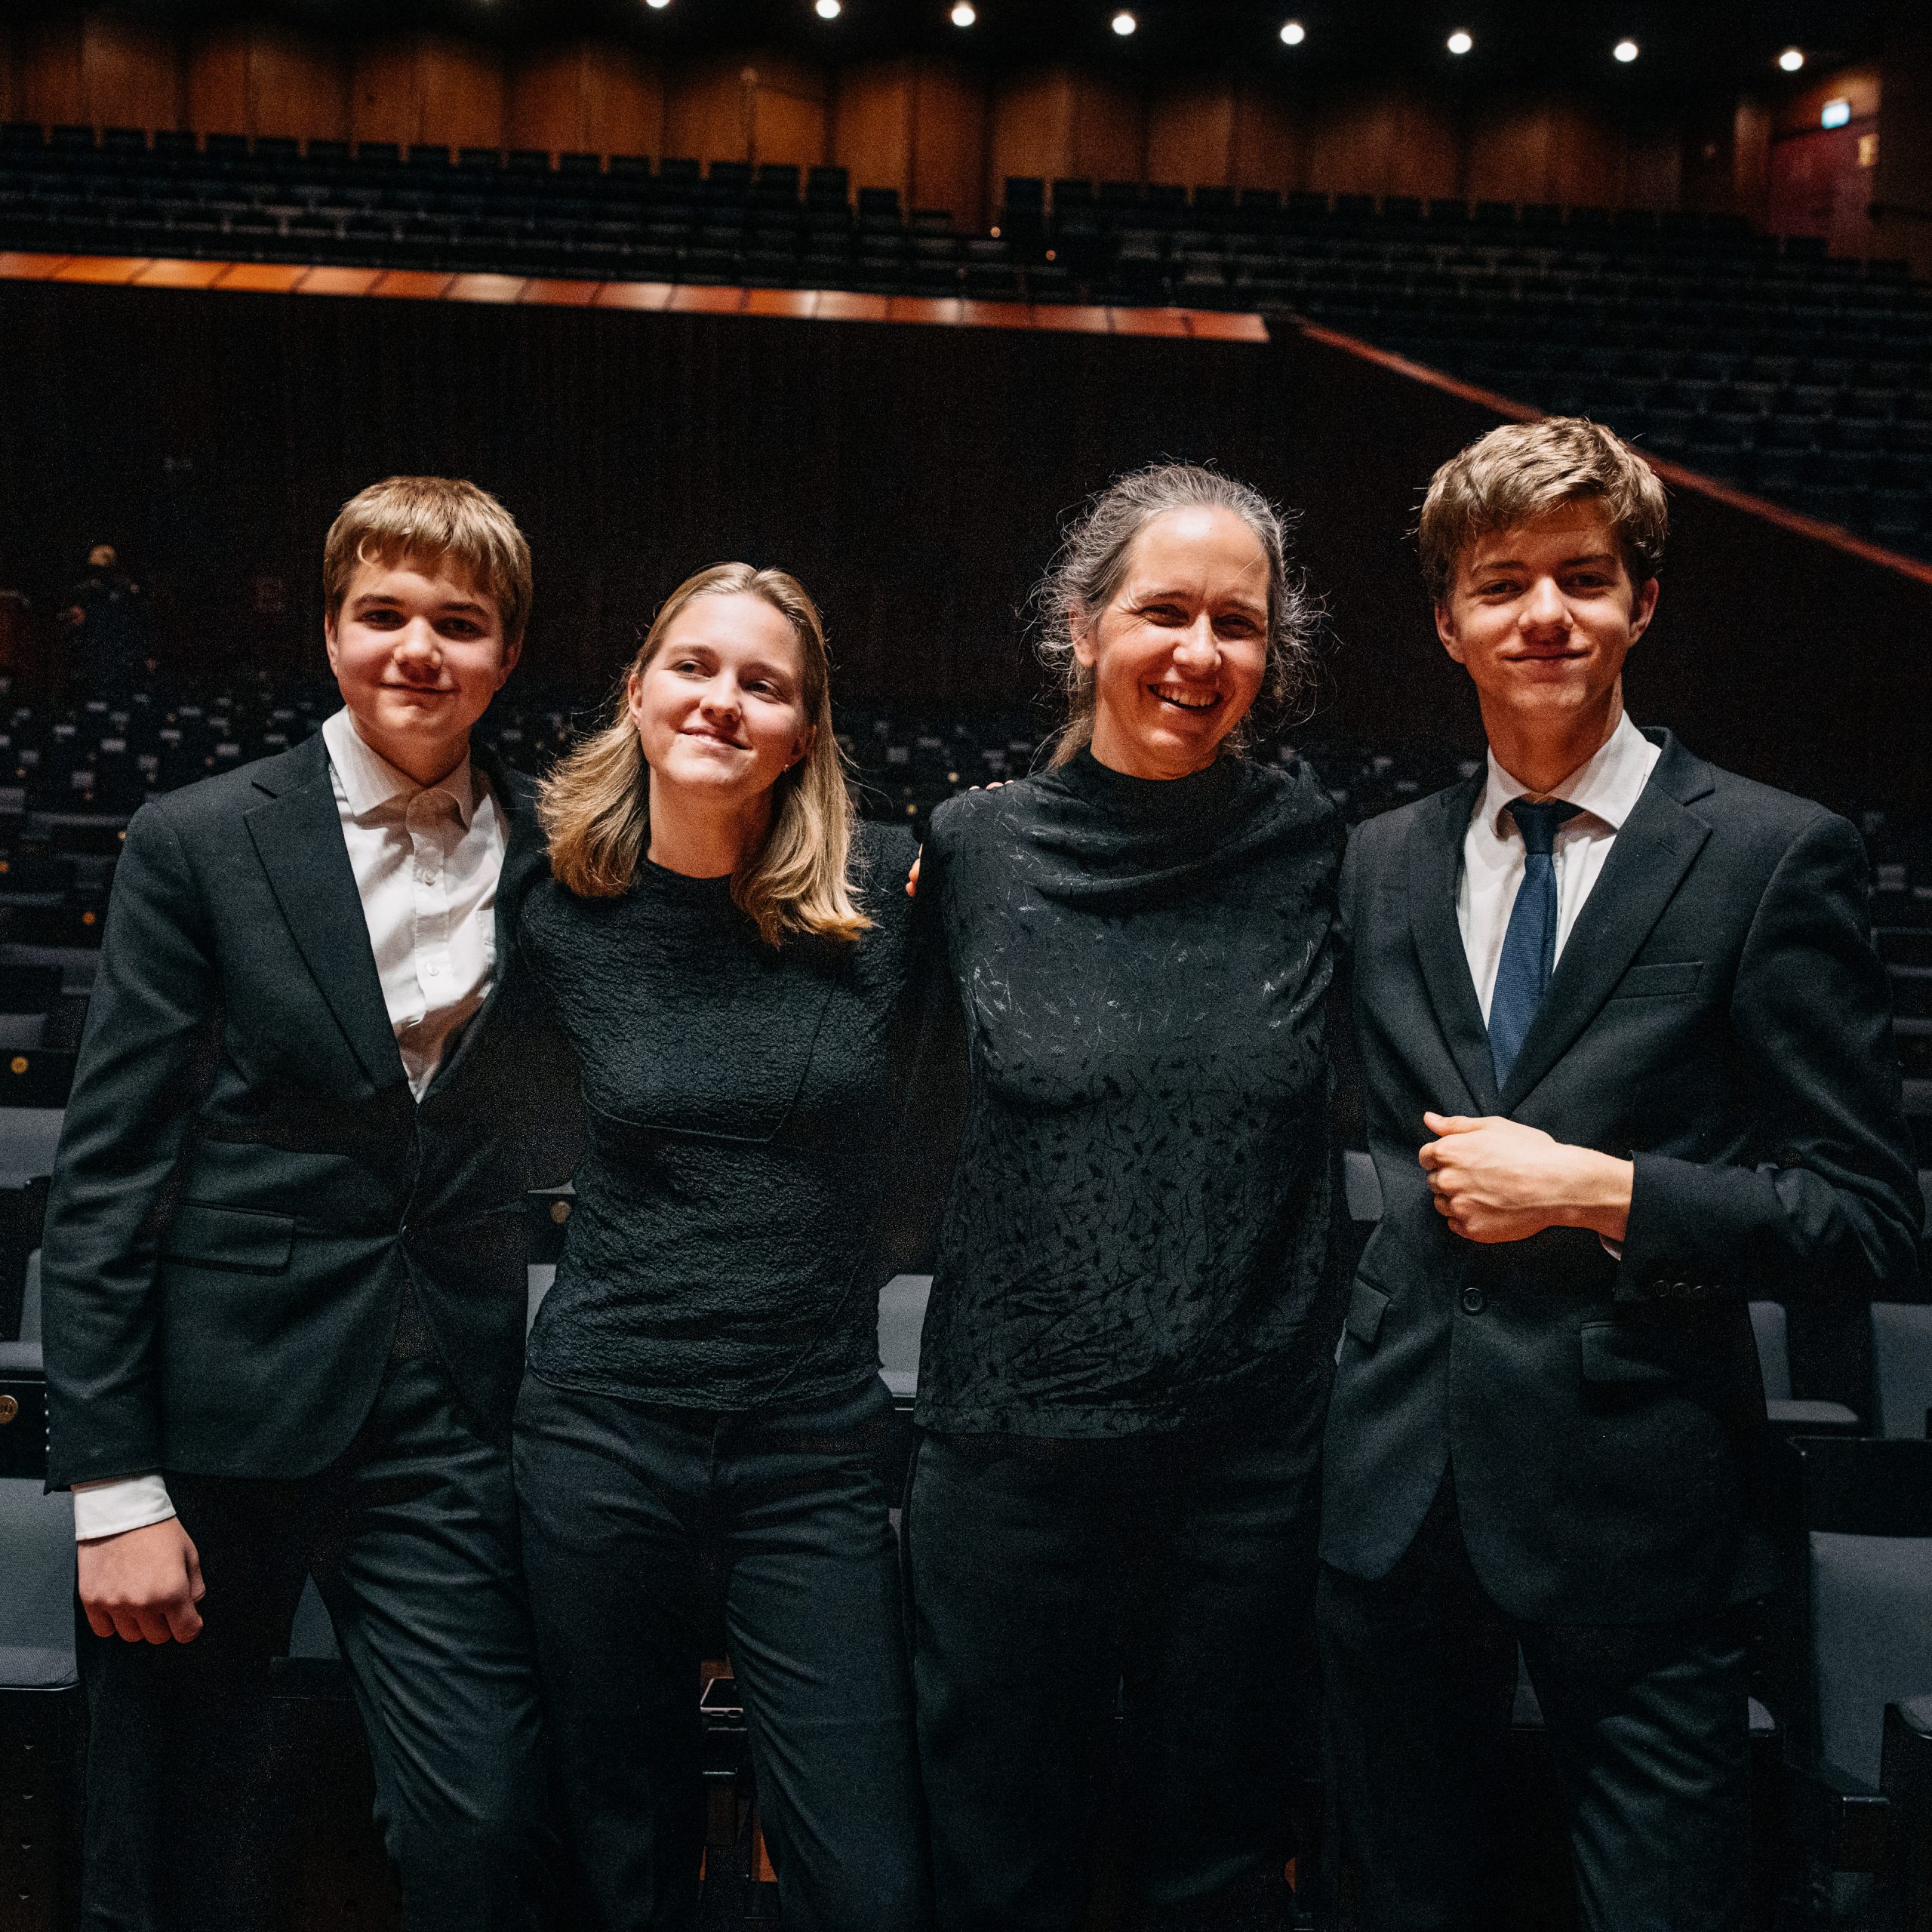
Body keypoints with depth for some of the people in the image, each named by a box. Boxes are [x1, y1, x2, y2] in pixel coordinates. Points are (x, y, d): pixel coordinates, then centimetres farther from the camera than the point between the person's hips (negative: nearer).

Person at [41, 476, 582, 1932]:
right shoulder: (199, 842, -3)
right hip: (223, 1416, -1)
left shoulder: (550, 856, 5)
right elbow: (105, 1174, -5)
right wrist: (112, 1484, -8)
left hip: (443, 1424, 2)